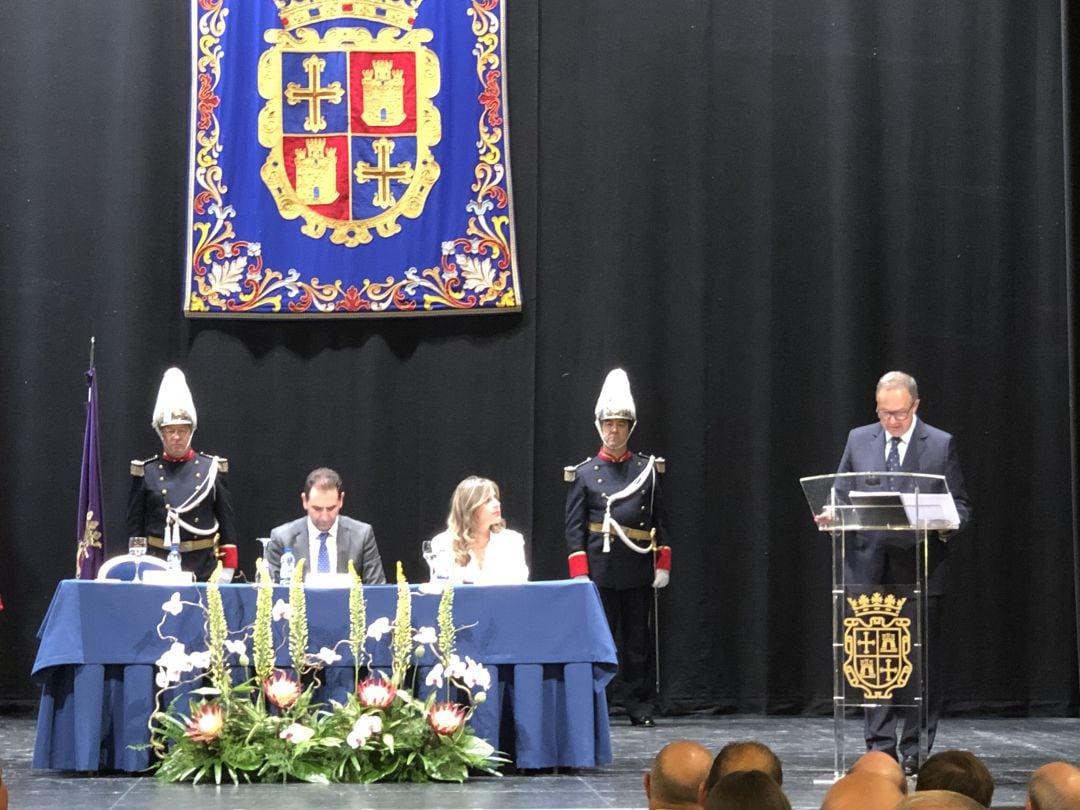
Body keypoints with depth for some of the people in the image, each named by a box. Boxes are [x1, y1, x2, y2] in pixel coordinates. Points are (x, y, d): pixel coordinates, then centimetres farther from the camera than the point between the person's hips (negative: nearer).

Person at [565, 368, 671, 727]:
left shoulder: (648, 469, 7)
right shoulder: (584, 473, 3)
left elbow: (661, 520, 8)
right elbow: (574, 525, 0)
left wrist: (662, 564, 1)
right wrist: (579, 573, -8)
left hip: (639, 570, 2)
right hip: (600, 569, -1)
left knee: (637, 641, 6)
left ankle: (639, 707, 12)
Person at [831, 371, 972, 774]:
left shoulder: (941, 444, 2)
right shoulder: (858, 439, 9)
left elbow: (961, 505, 2)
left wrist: (946, 523, -19)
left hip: (920, 567, -2)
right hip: (869, 566, 2)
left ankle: (915, 751, 9)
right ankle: (881, 748, 8)